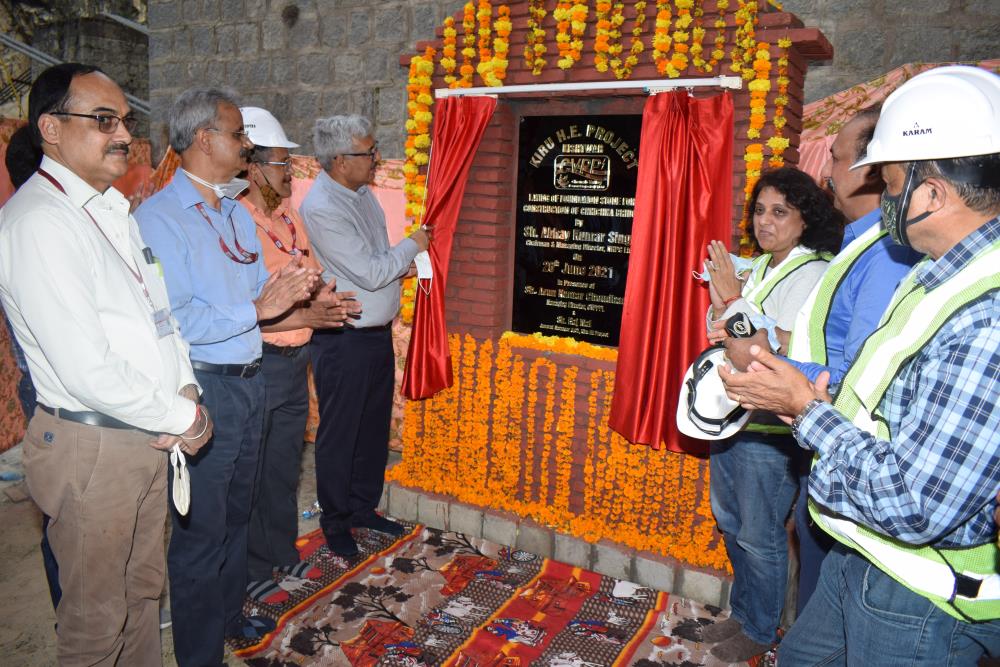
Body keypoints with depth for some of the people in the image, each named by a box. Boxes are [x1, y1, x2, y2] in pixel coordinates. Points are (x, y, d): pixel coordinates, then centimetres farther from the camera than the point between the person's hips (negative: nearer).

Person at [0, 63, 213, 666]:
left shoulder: (113, 208, 12)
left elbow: (158, 311, 15)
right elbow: (86, 369, -24)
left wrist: (185, 389, -1)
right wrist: (180, 419, -13)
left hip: (147, 436, 8)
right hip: (91, 447, -8)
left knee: (144, 589, 22)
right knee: (97, 616, 10)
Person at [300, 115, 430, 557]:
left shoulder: (361, 192, 8)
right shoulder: (321, 208, -20)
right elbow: (370, 274, -22)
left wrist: (404, 263, 1)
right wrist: (413, 246, -8)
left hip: (378, 331, 9)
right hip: (343, 340, -9)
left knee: (375, 428, 18)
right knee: (339, 434, 6)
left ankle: (364, 508, 35)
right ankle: (336, 522, 24)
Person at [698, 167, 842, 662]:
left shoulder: (813, 273, -14)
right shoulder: (756, 267, 10)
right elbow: (720, 332, 14)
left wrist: (734, 299, -18)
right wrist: (720, 299, -4)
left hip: (768, 423, -8)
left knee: (759, 536, 6)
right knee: (731, 523, 20)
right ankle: (742, 614, 40)